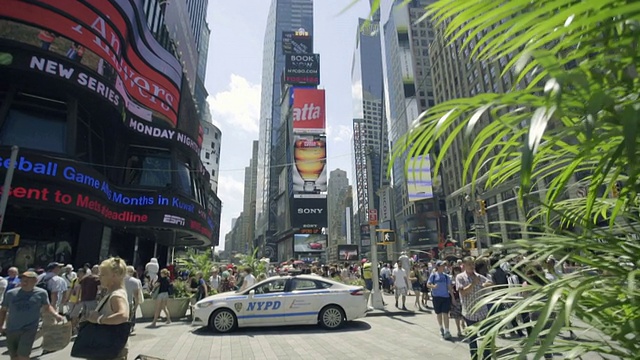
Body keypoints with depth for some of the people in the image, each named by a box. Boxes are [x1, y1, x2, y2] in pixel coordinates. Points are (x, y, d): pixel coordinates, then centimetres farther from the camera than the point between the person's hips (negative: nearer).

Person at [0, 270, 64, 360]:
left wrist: (56, 315, -11)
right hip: (11, 330, 3)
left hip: (29, 329, -3)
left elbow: (47, 307, 6)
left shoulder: (41, 293, -3)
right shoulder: (10, 293, 3)